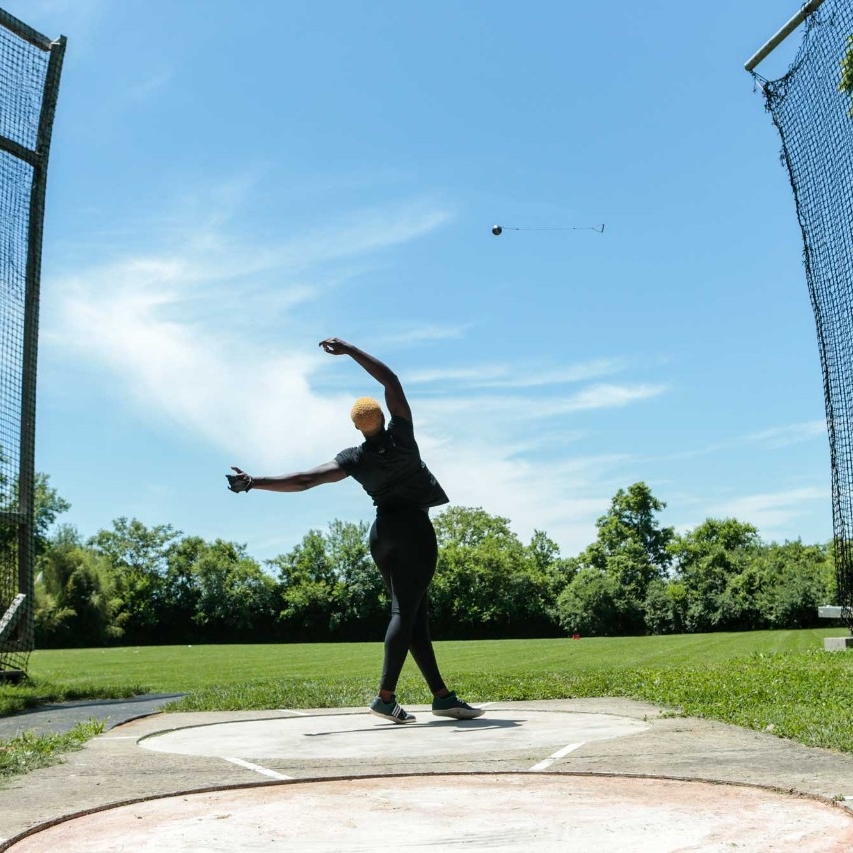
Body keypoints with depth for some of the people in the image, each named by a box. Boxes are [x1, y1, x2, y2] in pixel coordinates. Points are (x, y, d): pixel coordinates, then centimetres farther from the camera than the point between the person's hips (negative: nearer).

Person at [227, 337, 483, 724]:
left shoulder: (354, 459, -4)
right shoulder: (400, 435, -8)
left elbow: (303, 480, -12)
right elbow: (390, 378, -5)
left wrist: (254, 482, -9)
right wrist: (348, 350, -3)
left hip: (382, 531, 4)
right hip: (414, 529, -4)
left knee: (414, 613, 6)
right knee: (406, 612, -8)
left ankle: (442, 695, 7)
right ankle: (385, 696, -17)